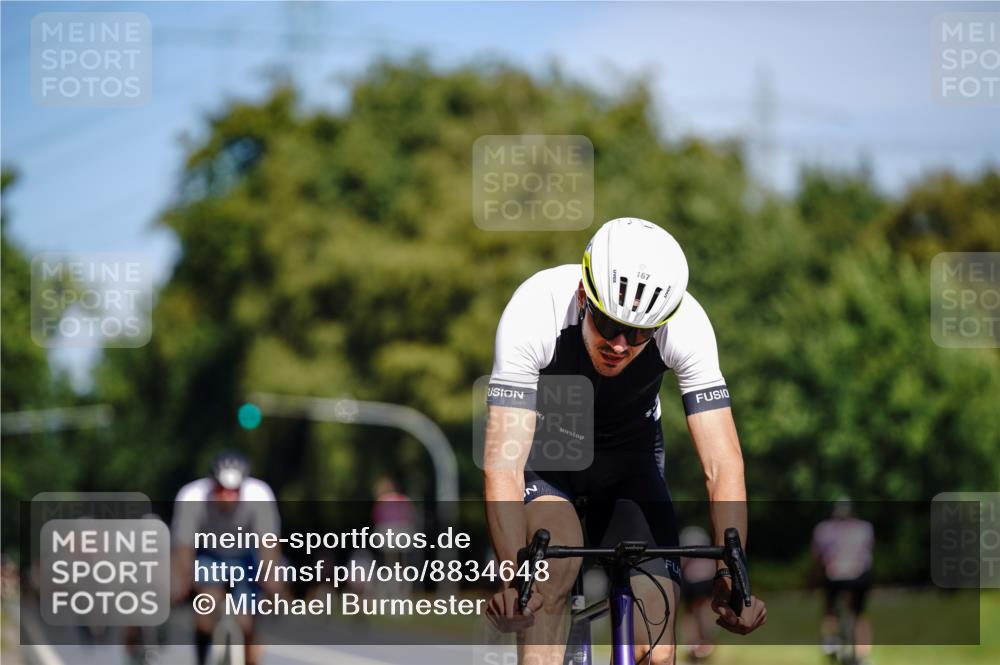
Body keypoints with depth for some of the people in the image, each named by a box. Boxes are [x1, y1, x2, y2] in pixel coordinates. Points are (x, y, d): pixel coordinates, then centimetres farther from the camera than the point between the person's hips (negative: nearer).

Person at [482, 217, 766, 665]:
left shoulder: (686, 323, -30)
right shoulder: (534, 312, -35)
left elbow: (722, 463, -29)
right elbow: (503, 464, -39)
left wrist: (730, 575, -42)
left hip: (627, 453, 2)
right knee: (558, 560, -34)